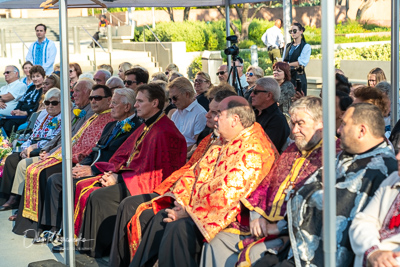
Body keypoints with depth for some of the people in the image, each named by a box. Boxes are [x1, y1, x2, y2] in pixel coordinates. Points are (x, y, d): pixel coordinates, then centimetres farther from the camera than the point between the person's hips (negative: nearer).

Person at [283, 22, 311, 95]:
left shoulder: (306, 46, 1)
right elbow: (284, 60, 14)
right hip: (287, 75, 5)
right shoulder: (287, 46, 18)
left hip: (299, 76, -5)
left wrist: (288, 64, -11)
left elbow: (302, 62, -10)